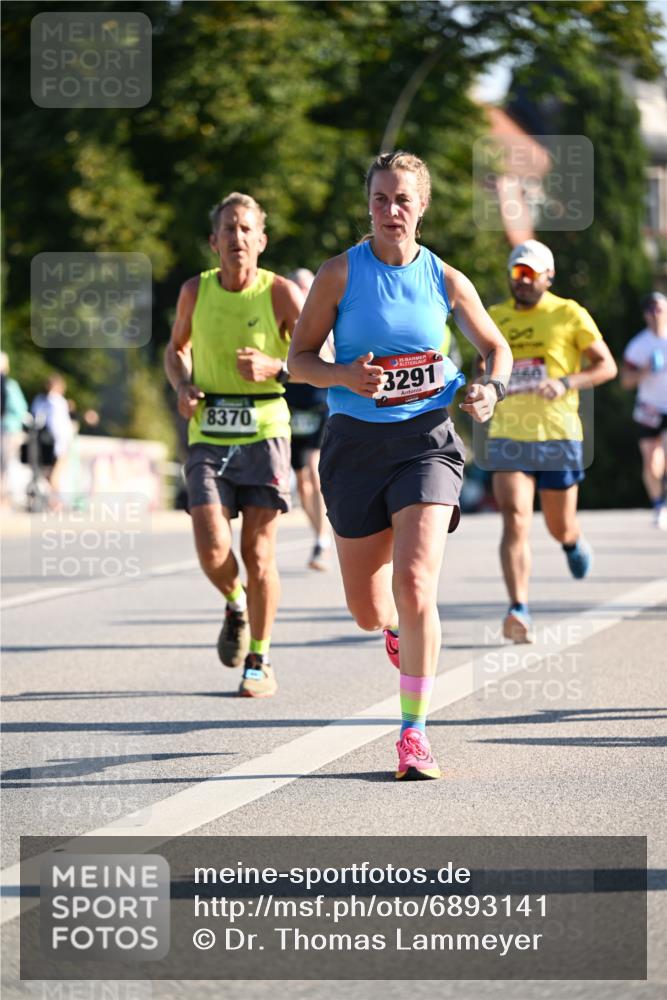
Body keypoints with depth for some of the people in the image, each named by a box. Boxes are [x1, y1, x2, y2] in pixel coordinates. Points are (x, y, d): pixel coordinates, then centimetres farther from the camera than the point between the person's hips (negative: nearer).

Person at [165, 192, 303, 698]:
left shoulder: (281, 293, -6)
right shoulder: (195, 291, 4)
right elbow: (177, 347, 22)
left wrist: (275, 368, -24)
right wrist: (183, 385, 2)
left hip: (264, 433, -2)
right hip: (208, 436, 2)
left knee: (258, 553, -2)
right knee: (213, 551, -12)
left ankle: (260, 661, 15)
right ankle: (236, 605, 23)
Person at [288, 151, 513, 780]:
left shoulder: (445, 279, 2)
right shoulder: (341, 272, -2)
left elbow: (496, 348, 16)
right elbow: (298, 359, 1)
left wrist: (489, 390, -5)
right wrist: (344, 375, -19)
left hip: (427, 442, -1)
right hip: (356, 444, 1)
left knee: (414, 584, -20)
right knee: (368, 612, 7)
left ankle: (414, 733, -11)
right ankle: (399, 628, 48)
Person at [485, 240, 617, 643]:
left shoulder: (569, 314, -2)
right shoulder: (496, 318, 8)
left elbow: (607, 365, -2)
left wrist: (566, 383, -18)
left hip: (558, 436, -1)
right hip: (508, 439, 1)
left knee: (560, 527, 11)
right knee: (515, 521, -16)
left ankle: (574, 542, 49)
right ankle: (519, 611, -22)